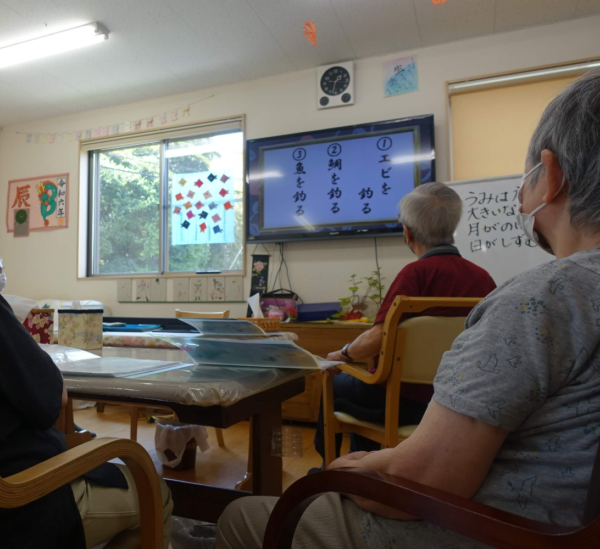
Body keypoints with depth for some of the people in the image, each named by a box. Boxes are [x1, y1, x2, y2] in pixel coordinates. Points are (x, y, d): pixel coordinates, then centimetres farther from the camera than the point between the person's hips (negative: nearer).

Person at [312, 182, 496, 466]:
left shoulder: (417, 272, -23)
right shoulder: (483, 277, -4)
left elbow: (376, 338, -25)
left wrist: (343, 354, -5)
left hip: (407, 402, -6)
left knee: (333, 385, 20)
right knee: (359, 388, 30)